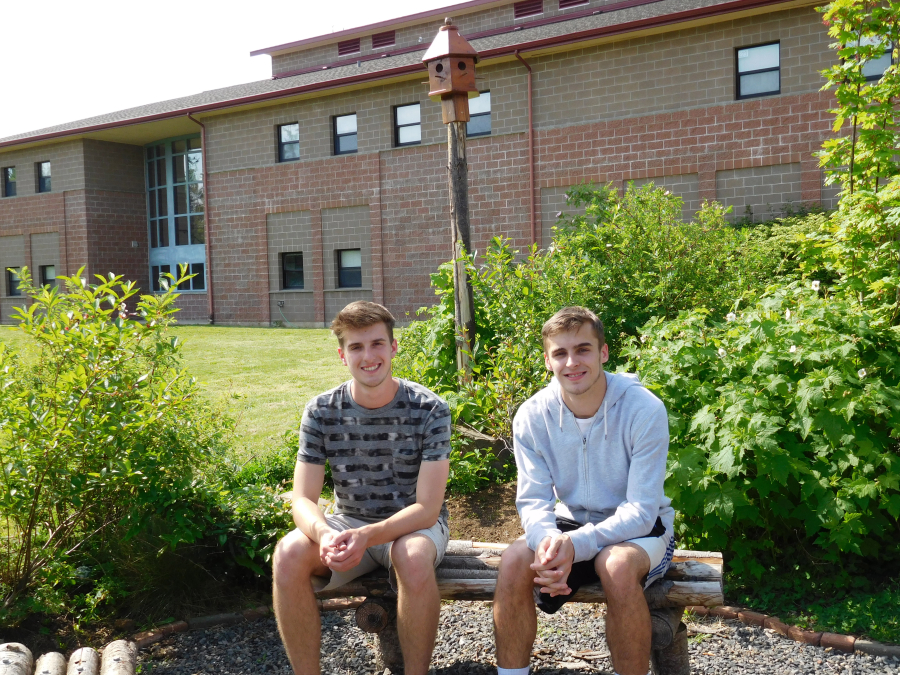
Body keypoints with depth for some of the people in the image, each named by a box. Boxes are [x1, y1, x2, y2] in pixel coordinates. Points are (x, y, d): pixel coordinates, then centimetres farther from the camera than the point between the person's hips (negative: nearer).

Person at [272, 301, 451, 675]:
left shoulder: (429, 410, -14)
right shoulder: (321, 412, -6)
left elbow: (427, 508, -18)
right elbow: (303, 499, -9)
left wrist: (367, 536, -35)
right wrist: (323, 533, -33)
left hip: (414, 525, -2)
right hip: (347, 522, 3)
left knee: (413, 557, -37)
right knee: (288, 555, -27)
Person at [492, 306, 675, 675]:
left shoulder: (644, 410, -21)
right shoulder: (532, 416, -10)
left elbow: (641, 511, -21)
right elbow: (533, 500, -10)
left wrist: (576, 544, -36)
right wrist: (548, 540, -34)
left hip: (640, 529, -3)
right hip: (570, 523, 3)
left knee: (617, 566, -36)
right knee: (514, 561, -25)